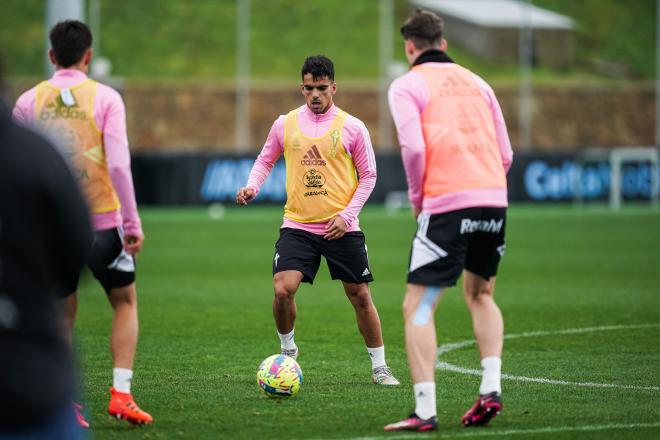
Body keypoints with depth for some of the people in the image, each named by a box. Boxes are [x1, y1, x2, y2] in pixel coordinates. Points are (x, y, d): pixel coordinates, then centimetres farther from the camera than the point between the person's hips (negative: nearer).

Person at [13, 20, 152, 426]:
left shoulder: (29, 102, 2)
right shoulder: (105, 98, -5)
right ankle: (121, 395, 3)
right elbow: (119, 164, -13)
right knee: (125, 302, 16)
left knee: (64, 315, 14)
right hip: (102, 221, -2)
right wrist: (133, 223, -9)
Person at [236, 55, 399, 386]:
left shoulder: (352, 127, -1)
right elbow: (265, 160, 18)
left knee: (360, 296, 2)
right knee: (282, 290, -15)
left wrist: (347, 215, -7)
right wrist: (253, 187, -2)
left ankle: (379, 367, 16)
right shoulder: (285, 124, 5)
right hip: (297, 225, 1)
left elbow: (368, 175, 4)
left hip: (341, 229, -1)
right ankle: (288, 350, 11)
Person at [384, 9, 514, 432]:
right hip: (494, 198, 6)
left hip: (447, 205, -5)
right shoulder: (475, 82, 20)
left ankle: (425, 410, -11)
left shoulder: (407, 85, 4)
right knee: (480, 294, 25)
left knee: (418, 307, -1)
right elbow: (505, 153, 16)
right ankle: (491, 390, 10)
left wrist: (417, 197, 4)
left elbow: (414, 147, -10)